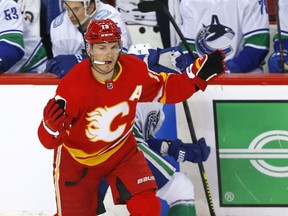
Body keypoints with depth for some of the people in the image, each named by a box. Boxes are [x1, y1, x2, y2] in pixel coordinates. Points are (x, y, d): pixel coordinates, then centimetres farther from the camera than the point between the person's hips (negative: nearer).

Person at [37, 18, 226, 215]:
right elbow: (48, 140, -30)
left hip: (122, 153, 3)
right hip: (77, 159, -3)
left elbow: (165, 90, 2)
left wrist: (200, 74, -12)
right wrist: (52, 126, -54)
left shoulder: (135, 70, -19)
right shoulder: (73, 85, -31)